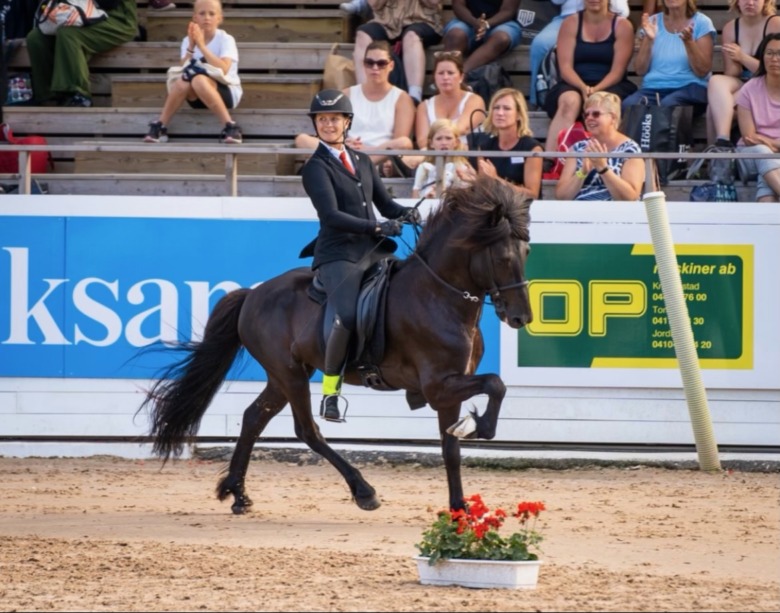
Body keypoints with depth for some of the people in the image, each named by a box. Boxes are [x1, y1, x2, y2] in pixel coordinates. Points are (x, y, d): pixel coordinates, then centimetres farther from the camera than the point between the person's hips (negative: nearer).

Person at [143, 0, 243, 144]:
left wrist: (202, 45, -24)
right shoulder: (188, 41, 5)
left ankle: (230, 127, -33)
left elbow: (223, 70, -23)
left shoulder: (226, 40, -7)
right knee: (184, 80, -31)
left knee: (198, 80, -36)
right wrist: (191, 46, -20)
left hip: (226, 92, -3)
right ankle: (160, 126, -21)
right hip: (198, 97, 3)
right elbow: (183, 69, -9)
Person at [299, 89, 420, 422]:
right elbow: (331, 215, -15)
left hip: (373, 251, 7)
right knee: (348, 316, -28)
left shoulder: (362, 161, 18)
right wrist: (377, 227, -23)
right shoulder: (316, 167, -2)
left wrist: (406, 213, -5)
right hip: (338, 254, -7)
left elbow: (384, 203, 18)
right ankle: (330, 390, -14)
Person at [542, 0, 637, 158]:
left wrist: (596, 90, -23)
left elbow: (617, 71, -5)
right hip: (575, 85, 1)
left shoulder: (622, 26, 4)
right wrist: (583, 87, -21)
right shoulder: (571, 23, 7)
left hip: (609, 86, -1)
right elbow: (565, 67, -2)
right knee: (569, 101, -35)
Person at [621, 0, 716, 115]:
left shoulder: (701, 23, 3)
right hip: (654, 88, 2)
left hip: (689, 88, -2)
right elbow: (640, 70, 5)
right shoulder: (653, 22, 12)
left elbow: (703, 72, -5)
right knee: (628, 105, -32)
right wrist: (649, 40, -9)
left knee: (668, 105, -38)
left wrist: (689, 42, -19)